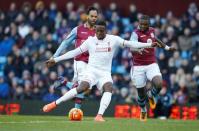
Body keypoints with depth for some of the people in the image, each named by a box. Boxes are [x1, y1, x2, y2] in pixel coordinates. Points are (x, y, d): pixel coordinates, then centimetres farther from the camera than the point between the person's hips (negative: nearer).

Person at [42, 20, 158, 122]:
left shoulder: (113, 39, 4)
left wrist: (149, 44, -9)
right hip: (92, 70, -1)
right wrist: (56, 60, 8)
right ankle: (55, 103, -20)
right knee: (82, 88, -26)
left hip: (105, 73, 1)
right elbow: (75, 52, 9)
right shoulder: (90, 40, 5)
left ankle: (99, 115, -35)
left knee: (109, 89, -29)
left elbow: (129, 44, 0)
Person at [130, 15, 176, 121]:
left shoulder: (151, 31, 4)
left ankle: (151, 95, 15)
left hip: (151, 65, 3)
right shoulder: (136, 33, -14)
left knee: (158, 84, -22)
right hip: (138, 67, -3)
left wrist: (166, 47, 36)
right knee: (141, 92, 4)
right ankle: (143, 110, 36)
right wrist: (139, 50, -53)